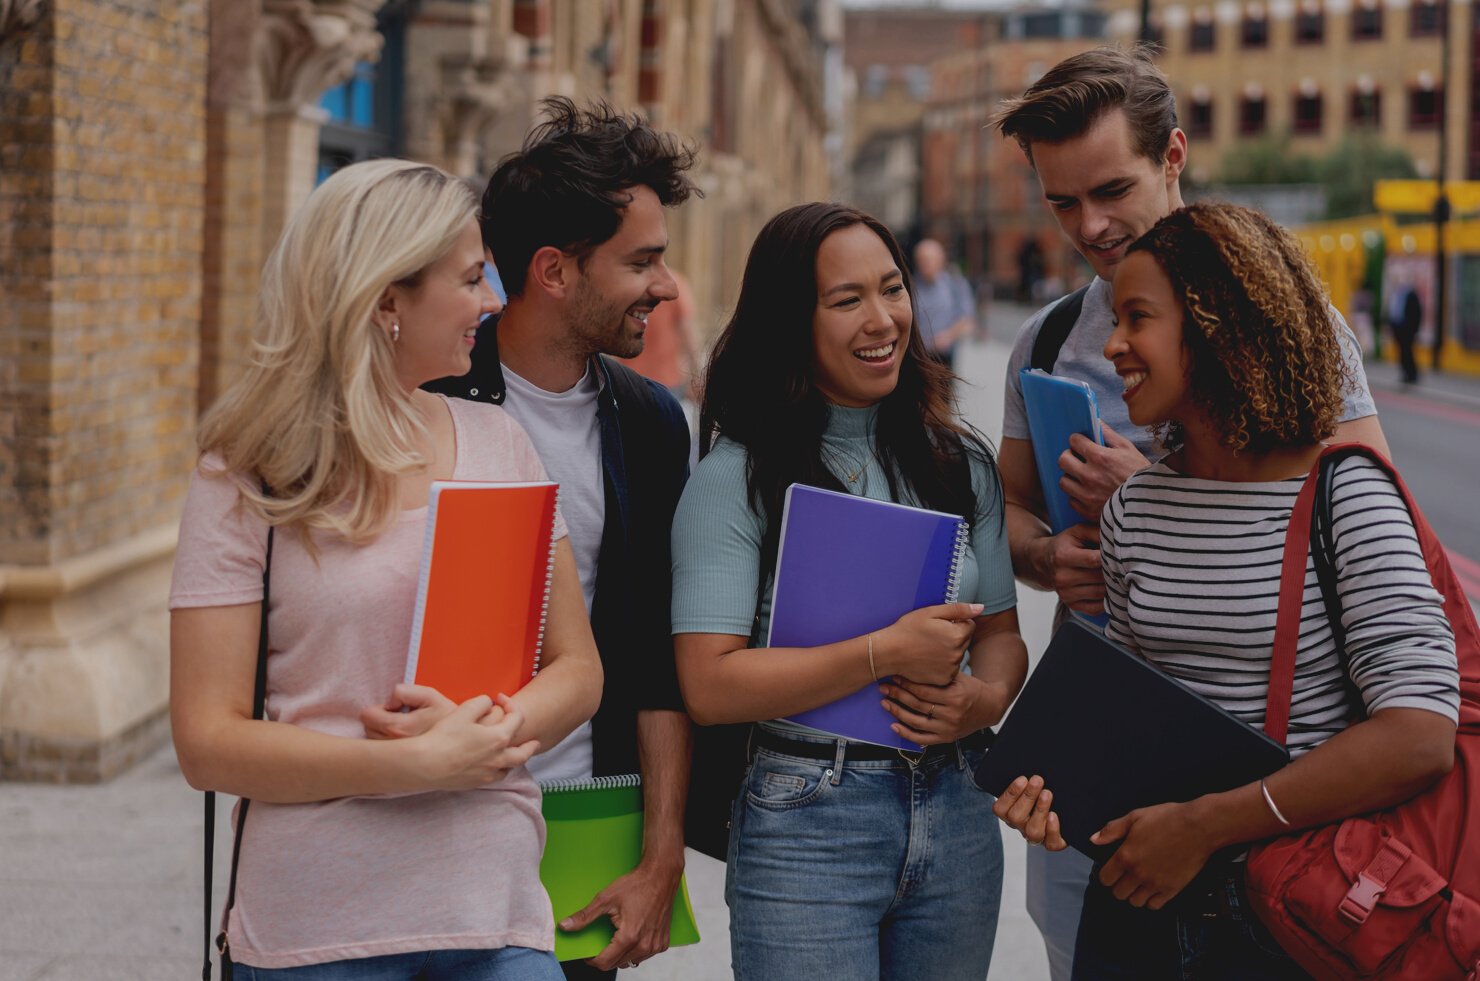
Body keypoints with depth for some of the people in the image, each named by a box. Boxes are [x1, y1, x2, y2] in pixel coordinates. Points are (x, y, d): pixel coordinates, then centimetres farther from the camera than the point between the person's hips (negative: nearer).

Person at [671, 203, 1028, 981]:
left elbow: (1000, 633, 13)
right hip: (806, 822, -5)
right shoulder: (738, 477, -8)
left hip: (956, 815, 5)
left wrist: (983, 700, -10)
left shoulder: (958, 463, 9)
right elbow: (709, 685, -16)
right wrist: (886, 654, -20)